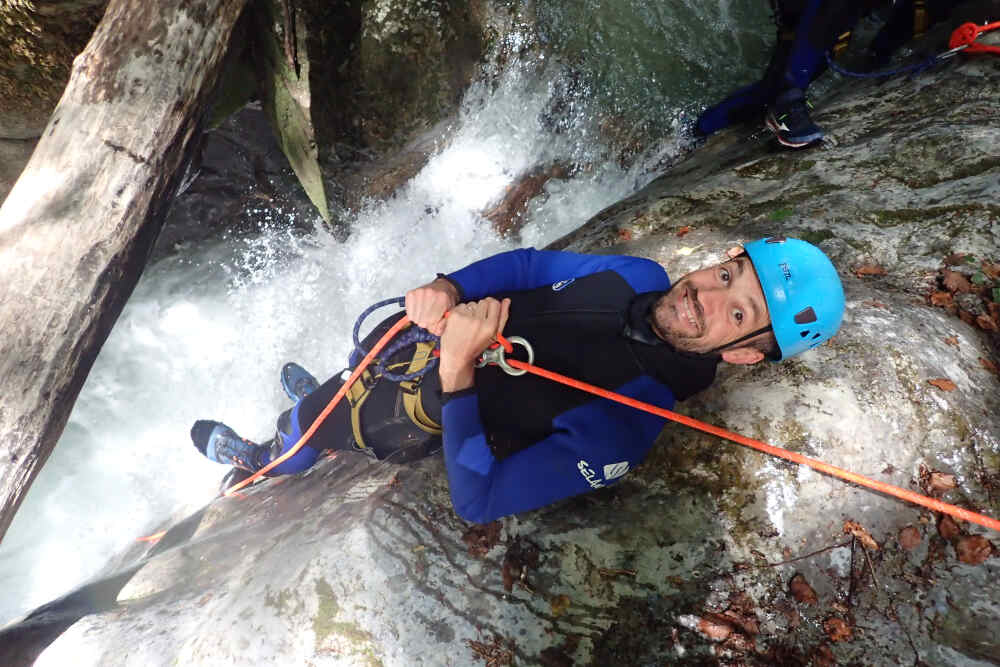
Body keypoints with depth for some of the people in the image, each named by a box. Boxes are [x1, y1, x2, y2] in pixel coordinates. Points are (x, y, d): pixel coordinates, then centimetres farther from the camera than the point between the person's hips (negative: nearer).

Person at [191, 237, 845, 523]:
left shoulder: (623, 428, -37)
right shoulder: (642, 277, -17)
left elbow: (477, 501, -37)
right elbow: (529, 265, -6)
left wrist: (456, 373, -47)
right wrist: (447, 289, -24)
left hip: (439, 420, -6)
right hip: (447, 336, 6)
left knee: (311, 418, 15)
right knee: (374, 346, 32)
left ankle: (266, 460, 55)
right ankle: (331, 395, 70)